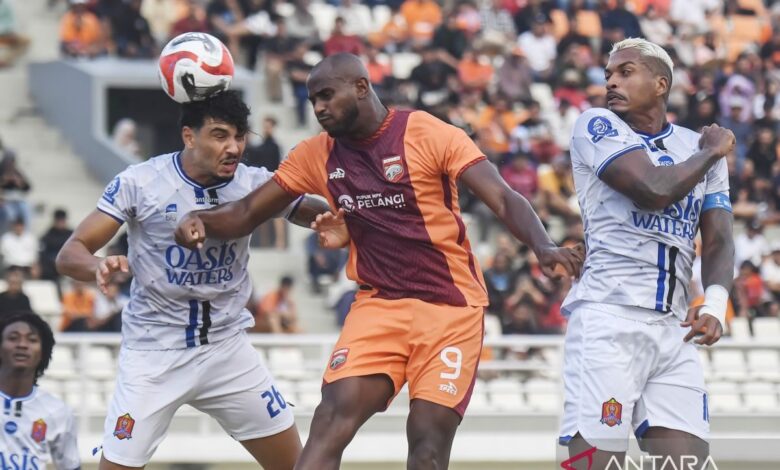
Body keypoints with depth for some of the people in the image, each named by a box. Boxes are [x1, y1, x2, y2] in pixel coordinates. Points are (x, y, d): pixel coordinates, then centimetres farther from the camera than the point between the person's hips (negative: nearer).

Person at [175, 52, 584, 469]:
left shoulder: (430, 135, -10)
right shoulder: (317, 155, 5)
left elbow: (503, 198, -17)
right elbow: (247, 213, 11)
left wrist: (542, 247, -36)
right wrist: (200, 221, -11)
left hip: (450, 308, -3)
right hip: (379, 305, 3)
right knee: (331, 421, -16)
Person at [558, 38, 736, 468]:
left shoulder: (700, 147, 17)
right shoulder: (598, 127, 2)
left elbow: (718, 240, 8)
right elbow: (654, 190, -14)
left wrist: (714, 304, -10)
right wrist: (709, 152, 3)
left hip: (673, 328, 5)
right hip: (608, 317, -5)